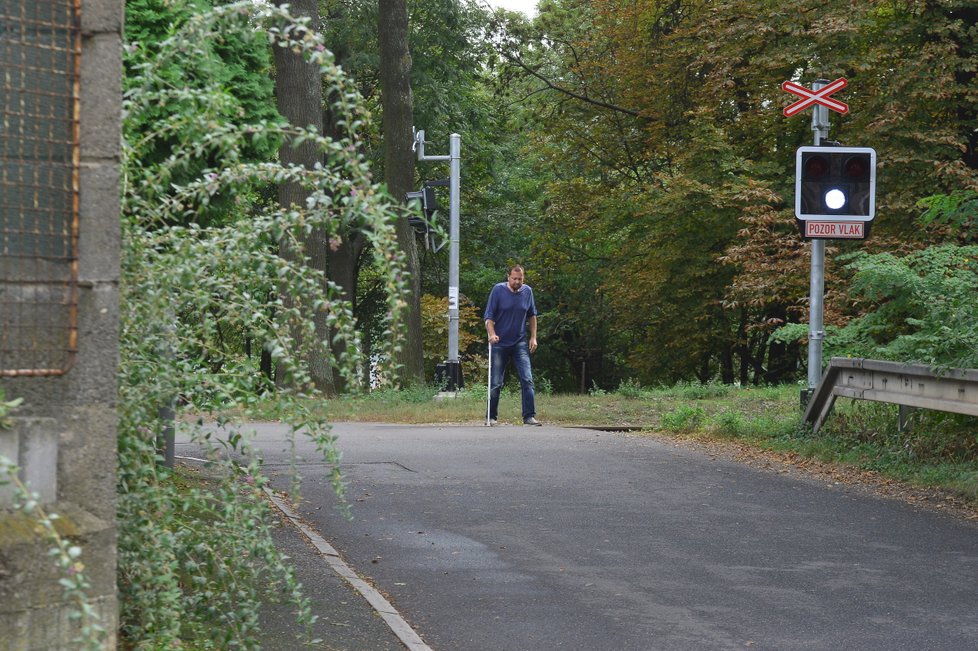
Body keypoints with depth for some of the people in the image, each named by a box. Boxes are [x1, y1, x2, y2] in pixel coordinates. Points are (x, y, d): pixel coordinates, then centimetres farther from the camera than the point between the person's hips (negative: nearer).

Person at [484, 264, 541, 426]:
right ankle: (492, 417, 14)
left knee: (527, 380, -10)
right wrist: (492, 334, -24)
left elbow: (532, 316, 16)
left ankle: (529, 416, -10)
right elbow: (489, 316, -8)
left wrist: (533, 337, 9)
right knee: (496, 383, 4)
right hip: (500, 344, -2)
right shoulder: (498, 290, -7)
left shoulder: (527, 291, 3)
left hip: (520, 344, 2)